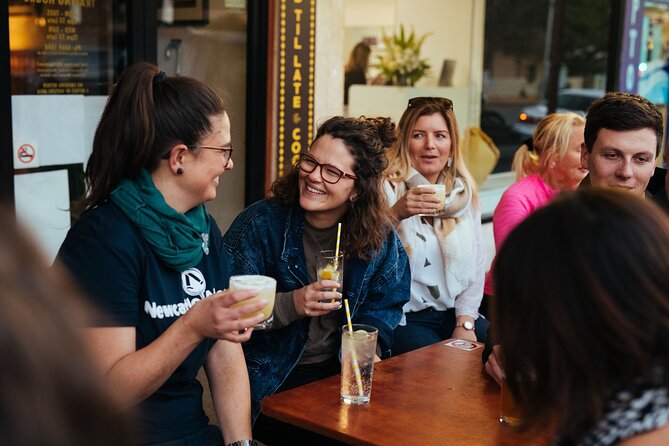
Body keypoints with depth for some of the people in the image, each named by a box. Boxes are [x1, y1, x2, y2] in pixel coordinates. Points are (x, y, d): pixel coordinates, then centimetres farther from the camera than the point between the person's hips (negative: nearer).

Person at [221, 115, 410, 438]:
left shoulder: (380, 238, 0)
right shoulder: (261, 222, -11)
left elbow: (381, 310, 8)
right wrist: (290, 305, -26)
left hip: (340, 374, 4)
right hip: (271, 380, -4)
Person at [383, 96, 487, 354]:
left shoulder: (463, 191, 10)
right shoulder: (386, 187, -5)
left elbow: (476, 262, 8)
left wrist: (465, 322, -2)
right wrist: (396, 213, -34)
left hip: (455, 313, 5)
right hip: (404, 318, -5)